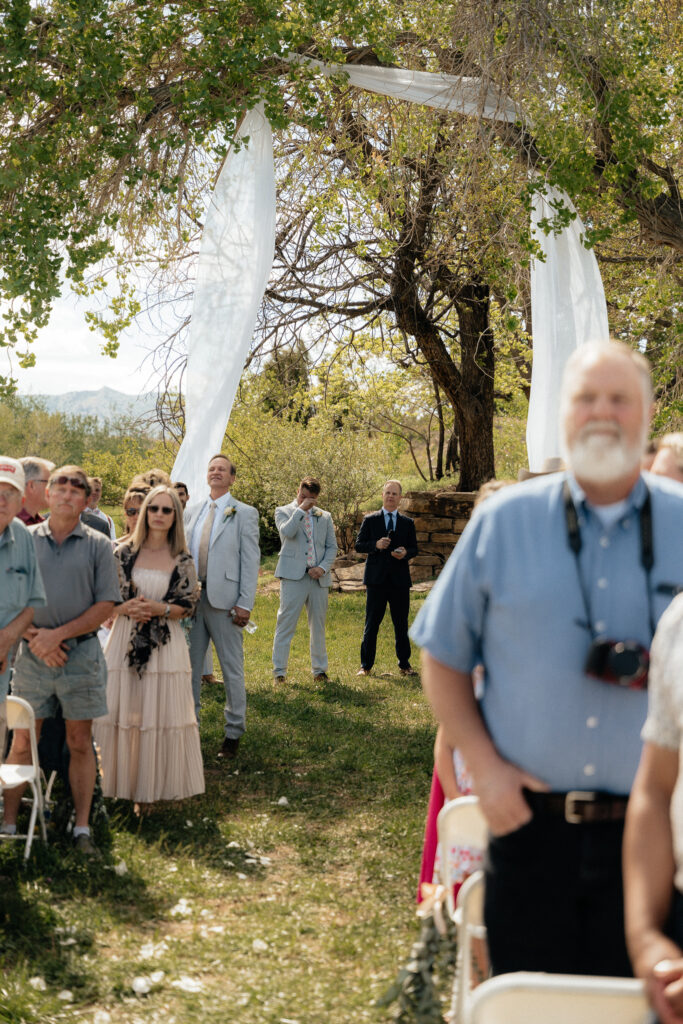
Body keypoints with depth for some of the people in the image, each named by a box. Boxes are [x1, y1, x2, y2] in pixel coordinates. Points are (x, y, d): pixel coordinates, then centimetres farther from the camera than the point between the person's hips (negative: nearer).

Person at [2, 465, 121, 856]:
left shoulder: (98, 545, 2)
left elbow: (106, 605, -2)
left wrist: (58, 634, -11)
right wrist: (33, 636, -11)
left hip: (81, 652, 0)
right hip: (32, 654, 1)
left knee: (80, 742, 5)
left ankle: (82, 828, 11)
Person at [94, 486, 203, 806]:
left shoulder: (182, 560, 2)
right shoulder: (125, 552, 4)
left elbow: (189, 605, 2)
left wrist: (158, 609, -13)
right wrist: (125, 608, -13)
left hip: (165, 646, -1)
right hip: (125, 642, 1)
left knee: (162, 714, 0)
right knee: (122, 712, 3)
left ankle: (159, 783, 12)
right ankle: (124, 781, 15)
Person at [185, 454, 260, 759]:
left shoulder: (244, 514, 0)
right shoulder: (191, 513, 13)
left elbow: (250, 561, -4)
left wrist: (245, 604, -11)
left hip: (224, 600, -4)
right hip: (191, 597, 4)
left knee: (232, 669, 3)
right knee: (189, 666, 10)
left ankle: (234, 733, 13)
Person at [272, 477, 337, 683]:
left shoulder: (324, 517, 16)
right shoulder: (283, 511, 5)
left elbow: (332, 547, 13)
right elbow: (287, 531, -15)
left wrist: (323, 567, -3)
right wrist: (300, 509, -11)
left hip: (319, 577, 4)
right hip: (293, 576, -4)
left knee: (318, 626, 9)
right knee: (286, 624, -6)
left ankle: (320, 669, 18)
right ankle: (279, 671, -1)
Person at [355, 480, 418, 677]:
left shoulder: (407, 523, 11)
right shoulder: (370, 520, 7)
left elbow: (414, 548, 10)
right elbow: (358, 545, 2)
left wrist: (405, 553, -13)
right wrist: (375, 545, -16)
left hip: (399, 580, 1)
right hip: (376, 579, -1)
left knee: (401, 624, 6)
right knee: (371, 623, 1)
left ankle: (404, 664, 16)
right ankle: (365, 665, 8)